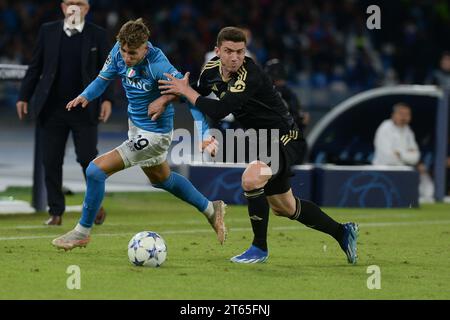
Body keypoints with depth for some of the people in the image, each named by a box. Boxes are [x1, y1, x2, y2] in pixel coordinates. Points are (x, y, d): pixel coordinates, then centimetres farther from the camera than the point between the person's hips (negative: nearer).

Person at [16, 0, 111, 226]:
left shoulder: (98, 35, 3)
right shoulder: (48, 31, 6)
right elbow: (35, 67, 8)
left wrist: (107, 99, -8)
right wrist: (24, 97, 3)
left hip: (85, 111, -2)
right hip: (52, 110, 2)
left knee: (87, 157, -5)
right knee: (51, 162, 2)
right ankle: (56, 212, 10)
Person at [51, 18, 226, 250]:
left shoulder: (157, 65, -31)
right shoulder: (119, 51, -12)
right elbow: (104, 78, 2)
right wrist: (85, 96, -15)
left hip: (153, 133, -9)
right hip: (136, 124, 9)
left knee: (96, 170, -13)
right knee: (161, 179, 29)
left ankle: (83, 231, 3)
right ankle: (211, 209, 48)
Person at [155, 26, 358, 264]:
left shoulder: (250, 76, -30)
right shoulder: (212, 68, -5)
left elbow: (218, 111, -37)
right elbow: (199, 92, 16)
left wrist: (186, 91, -25)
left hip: (285, 138, -9)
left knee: (251, 179, -32)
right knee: (283, 207, 18)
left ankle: (260, 248, -14)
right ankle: (341, 232, 37)